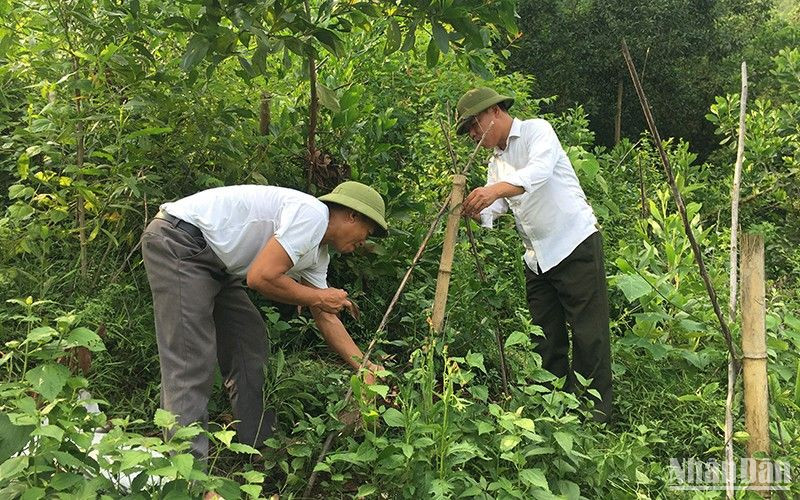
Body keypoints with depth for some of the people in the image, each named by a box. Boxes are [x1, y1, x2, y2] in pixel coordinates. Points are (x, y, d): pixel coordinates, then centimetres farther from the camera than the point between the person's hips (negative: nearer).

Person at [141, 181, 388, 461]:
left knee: (250, 348, 10)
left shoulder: (318, 254, 11)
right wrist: (317, 297, -11)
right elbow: (260, 278, -25)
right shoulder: (312, 214, -19)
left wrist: (366, 368, 12)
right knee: (191, 364, -13)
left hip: (215, 264, 11)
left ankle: (259, 453, 19)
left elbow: (326, 318, 15)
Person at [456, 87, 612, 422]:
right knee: (546, 339, 10)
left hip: (576, 244, -8)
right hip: (537, 257, 8)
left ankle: (595, 416, 5)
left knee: (588, 333, -4)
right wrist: (474, 210, -17)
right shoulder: (495, 161, 18)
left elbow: (539, 171, -26)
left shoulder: (537, 131, -5)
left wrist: (496, 189, -42)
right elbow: (493, 210, 6)